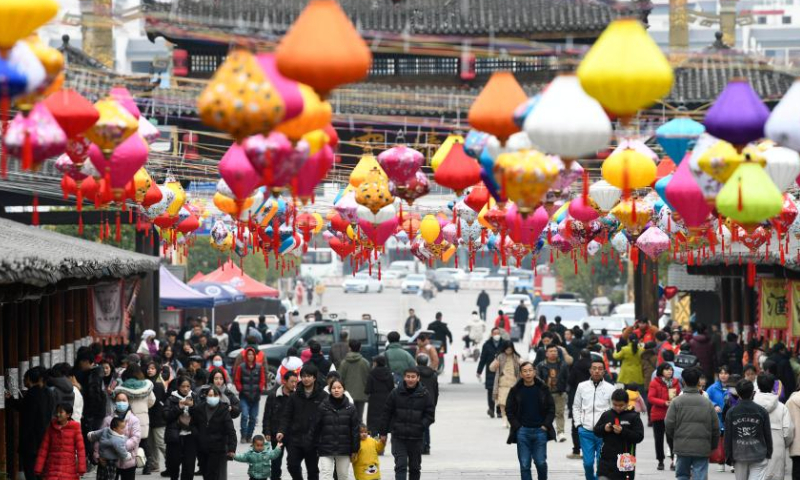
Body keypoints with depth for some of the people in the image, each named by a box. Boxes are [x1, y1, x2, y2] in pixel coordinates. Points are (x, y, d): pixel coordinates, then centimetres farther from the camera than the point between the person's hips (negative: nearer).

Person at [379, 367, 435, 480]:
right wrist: (383, 433, 3)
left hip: (416, 437, 1)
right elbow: (387, 414, 4)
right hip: (398, 437, -1)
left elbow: (430, 415, 0)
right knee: (401, 465, -10)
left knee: (415, 467, 13)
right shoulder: (396, 393, -2)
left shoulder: (424, 395, -2)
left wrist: (420, 426, -16)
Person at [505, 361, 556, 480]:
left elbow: (551, 408, 6)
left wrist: (546, 425, -4)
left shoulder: (543, 388, 3)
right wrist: (517, 427, -5)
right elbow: (509, 411, 5)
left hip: (540, 430, 0)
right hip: (522, 431, 0)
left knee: (541, 462, -1)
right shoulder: (515, 390, 2)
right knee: (524, 465, 0)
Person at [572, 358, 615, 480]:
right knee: (588, 463, 1)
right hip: (586, 432, 1)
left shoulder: (610, 388, -1)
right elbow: (576, 406, 13)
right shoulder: (582, 386, 5)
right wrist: (579, 424, 5)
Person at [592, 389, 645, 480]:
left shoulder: (633, 417, -5)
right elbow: (596, 431, 10)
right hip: (606, 459, 2)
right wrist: (604, 428, -12)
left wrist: (623, 431, -23)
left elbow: (639, 436, -11)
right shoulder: (606, 415, 6)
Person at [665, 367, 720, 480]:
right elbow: (715, 427, 6)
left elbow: (669, 424, -5)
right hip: (702, 448, 1)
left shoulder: (676, 401, -4)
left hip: (682, 446, -1)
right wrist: (713, 446, 19)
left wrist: (674, 438, 15)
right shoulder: (707, 403, 2)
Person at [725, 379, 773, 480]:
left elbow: (728, 437, 1)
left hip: (739, 456, 2)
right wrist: (768, 454, 15)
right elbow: (767, 435, 3)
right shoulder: (761, 411, -3)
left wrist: (729, 457, 9)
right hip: (759, 456, -2)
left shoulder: (731, 412, -2)